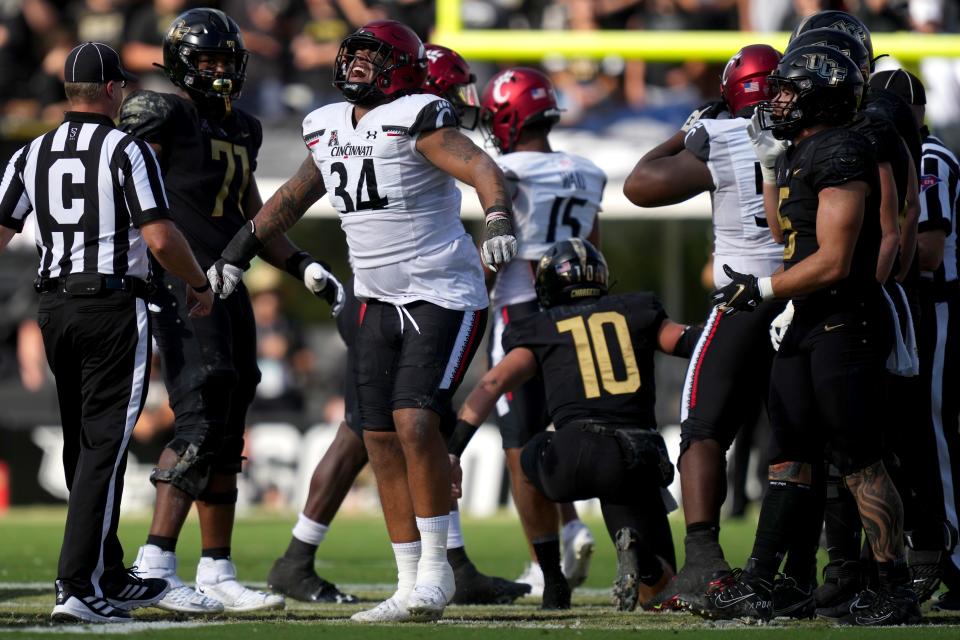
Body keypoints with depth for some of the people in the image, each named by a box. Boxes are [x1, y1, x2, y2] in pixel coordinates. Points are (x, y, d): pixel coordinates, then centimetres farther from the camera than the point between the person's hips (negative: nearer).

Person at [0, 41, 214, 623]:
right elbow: (160, 237, -15)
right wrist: (199, 284, 0)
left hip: (55, 307, 6)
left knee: (83, 445, 15)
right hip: (115, 307, -6)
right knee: (104, 447, -6)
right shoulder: (127, 151, -9)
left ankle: (110, 576, 23)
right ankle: (78, 585, -13)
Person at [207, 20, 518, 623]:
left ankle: (435, 570, -7)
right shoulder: (328, 128, 9)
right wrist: (236, 254, 29)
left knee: (415, 423, -19)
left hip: (444, 298, -8)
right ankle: (412, 587, 9)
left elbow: (483, 170, -26)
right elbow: (293, 198, 25)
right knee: (382, 438, 3)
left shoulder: (416, 120, -14)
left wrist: (500, 222, -44)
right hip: (381, 303, 8)